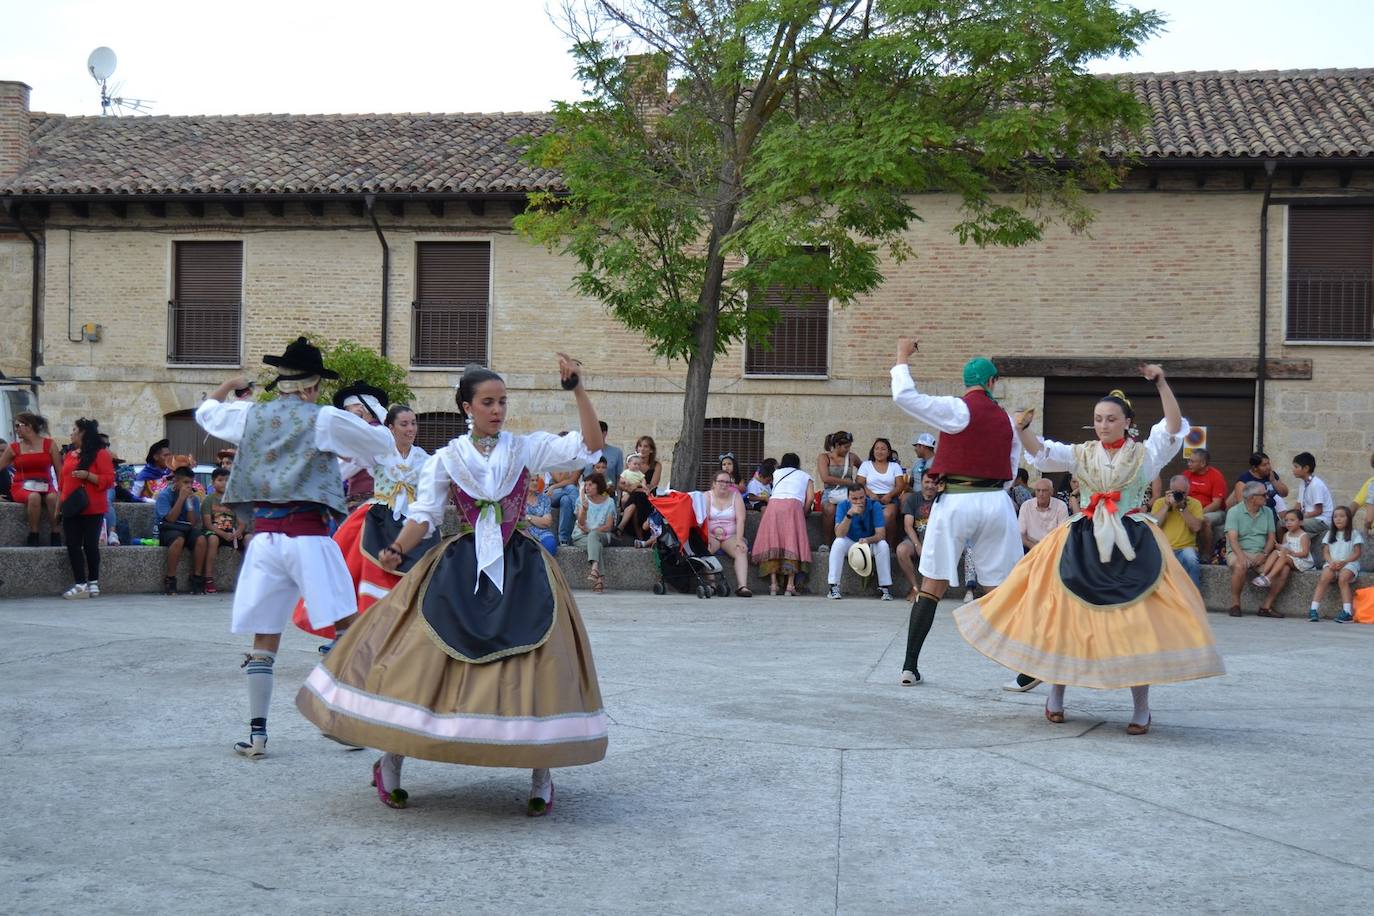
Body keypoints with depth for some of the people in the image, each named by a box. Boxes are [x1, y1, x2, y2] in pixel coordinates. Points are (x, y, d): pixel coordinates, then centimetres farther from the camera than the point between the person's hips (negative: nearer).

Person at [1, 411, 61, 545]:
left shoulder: (49, 445, 4)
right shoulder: (13, 448, 6)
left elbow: (60, 470, 1)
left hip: (45, 487, 0)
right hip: (21, 487, 0)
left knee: (53, 497, -36)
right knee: (34, 497, -37)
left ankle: (55, 534, -22)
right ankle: (33, 535, -26)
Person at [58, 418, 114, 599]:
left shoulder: (100, 453, -4)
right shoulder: (69, 454, 17)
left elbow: (109, 479, -10)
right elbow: (62, 480, 21)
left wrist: (87, 475, -21)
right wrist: (59, 502, 14)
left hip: (92, 509, -7)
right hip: (71, 509, 7)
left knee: (90, 545, -4)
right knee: (73, 545, -1)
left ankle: (93, 583, 6)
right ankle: (80, 584, -1)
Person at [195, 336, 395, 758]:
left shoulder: (249, 415, 9)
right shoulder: (324, 419, -2)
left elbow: (205, 411, 29)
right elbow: (384, 444, 3)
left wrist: (230, 385, 46)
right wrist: (367, 419, 23)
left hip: (264, 537, 4)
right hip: (308, 537, -4)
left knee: (263, 640, 8)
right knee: (348, 628, 2)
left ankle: (257, 733, 8)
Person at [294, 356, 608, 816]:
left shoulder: (527, 448, 3)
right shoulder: (447, 458, 5)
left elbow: (588, 446, -6)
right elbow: (424, 514, 0)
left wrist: (577, 389, -14)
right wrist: (398, 550, -19)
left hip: (520, 568, 0)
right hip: (459, 567, 0)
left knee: (537, 662, -9)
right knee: (420, 658, -5)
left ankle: (542, 777, 5)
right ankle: (389, 765, 12)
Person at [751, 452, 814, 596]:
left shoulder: (777, 473, 31)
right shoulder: (805, 476, 25)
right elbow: (810, 497, 12)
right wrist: (803, 513, 21)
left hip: (773, 504, 2)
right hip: (793, 506, -2)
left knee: (772, 543, 2)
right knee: (792, 542, -4)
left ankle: (773, 584, -9)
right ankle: (790, 585, -15)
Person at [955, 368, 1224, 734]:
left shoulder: (1144, 454, 3)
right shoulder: (1081, 454, 9)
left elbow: (1174, 428, -9)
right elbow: (1041, 453, -2)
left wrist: (1161, 384, -18)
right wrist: (1022, 429, -21)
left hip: (1133, 546, -2)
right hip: (1083, 545, 2)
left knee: (1137, 623, -7)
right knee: (1066, 618, 2)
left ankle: (1141, 707, 4)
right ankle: (1056, 694, 20)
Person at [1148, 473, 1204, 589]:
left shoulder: (1194, 504, 8)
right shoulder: (1159, 503, 10)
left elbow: (1196, 527, -7)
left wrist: (1182, 507, -10)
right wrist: (1166, 506, -8)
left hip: (1185, 548, 0)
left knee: (1191, 560, -34)